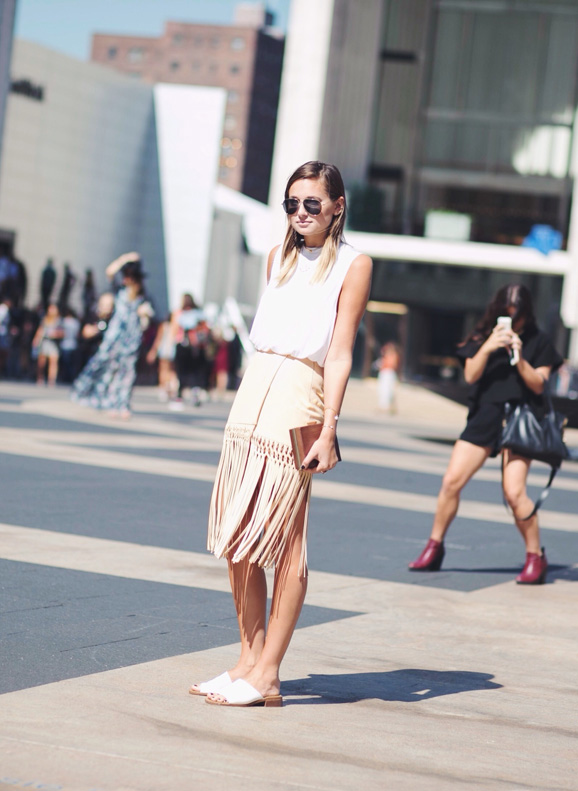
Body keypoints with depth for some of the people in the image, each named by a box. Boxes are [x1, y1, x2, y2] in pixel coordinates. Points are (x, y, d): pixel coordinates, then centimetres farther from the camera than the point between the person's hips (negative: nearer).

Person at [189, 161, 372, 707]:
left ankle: (266, 674, -2)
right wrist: (250, 406, 16)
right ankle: (250, 658, 14)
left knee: (285, 540, -6)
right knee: (236, 540, 5)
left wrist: (328, 430, -13)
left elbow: (339, 354, -7)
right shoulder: (279, 256, 17)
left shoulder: (353, 264, -1)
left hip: (300, 398, -7)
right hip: (253, 394, 7)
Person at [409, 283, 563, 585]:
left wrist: (519, 359, -16)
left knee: (514, 492, -15)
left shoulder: (538, 342, 3)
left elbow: (539, 385, -2)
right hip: (484, 416, 3)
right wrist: (487, 348, -16)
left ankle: (536, 557, 1)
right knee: (451, 482, -4)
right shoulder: (484, 336, 8)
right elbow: (470, 376, -2)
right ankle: (434, 549, 12)